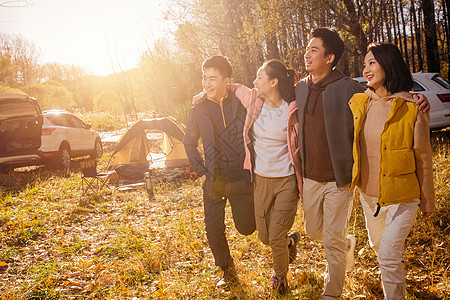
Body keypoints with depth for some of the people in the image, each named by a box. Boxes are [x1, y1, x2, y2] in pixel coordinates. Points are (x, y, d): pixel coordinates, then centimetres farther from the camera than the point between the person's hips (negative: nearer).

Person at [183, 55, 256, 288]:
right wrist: (201, 172, 6)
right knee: (214, 231, 6)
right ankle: (228, 271, 30)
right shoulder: (197, 111, -1)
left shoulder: (242, 104, -7)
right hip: (213, 182, 2)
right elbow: (189, 143, 13)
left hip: (241, 179, -2)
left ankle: (257, 213, 42)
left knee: (246, 228, 6)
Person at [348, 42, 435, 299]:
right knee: (377, 244, 24)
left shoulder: (412, 109, -15)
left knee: (388, 257, -5)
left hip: (401, 196, -5)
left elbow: (423, 160, -7)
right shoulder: (358, 103, -3)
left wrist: (427, 201, 0)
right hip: (368, 193, 5)